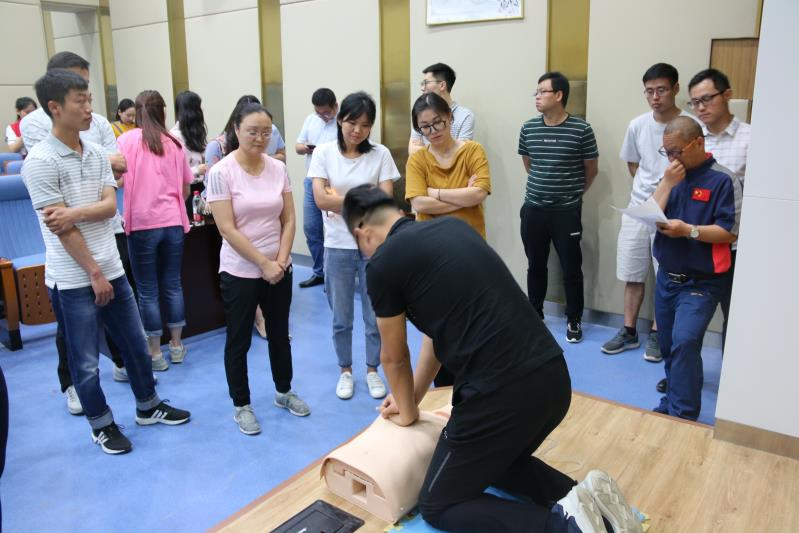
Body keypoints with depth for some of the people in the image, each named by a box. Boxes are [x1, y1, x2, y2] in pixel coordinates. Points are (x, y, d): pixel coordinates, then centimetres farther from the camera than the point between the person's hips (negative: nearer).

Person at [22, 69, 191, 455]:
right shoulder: (40, 162, -15)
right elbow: (62, 230, -16)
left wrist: (75, 212, -22)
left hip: (112, 271, 7)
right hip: (73, 281, -6)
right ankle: (102, 426, 28)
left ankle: (148, 408, 36)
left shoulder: (97, 154, 6)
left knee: (136, 345, 17)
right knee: (86, 363, 9)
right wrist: (94, 274, -12)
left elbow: (110, 206, -3)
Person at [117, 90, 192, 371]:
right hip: (173, 222, 3)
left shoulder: (126, 140, 0)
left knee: (148, 290, 5)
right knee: (172, 285, 13)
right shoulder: (174, 143, 9)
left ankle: (155, 353, 13)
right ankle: (176, 345, 23)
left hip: (142, 224, -3)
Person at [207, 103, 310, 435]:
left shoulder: (278, 168, 1)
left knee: (279, 334, 19)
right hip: (239, 272, -4)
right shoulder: (221, 173, -13)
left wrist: (280, 260, -10)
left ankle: (284, 392, 38)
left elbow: (288, 219, 2)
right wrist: (264, 264, -16)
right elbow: (227, 229, -16)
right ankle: (241, 406, 27)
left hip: (279, 270, 5)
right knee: (239, 342, 9)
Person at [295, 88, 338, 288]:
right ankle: (319, 272, 25)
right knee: (311, 229, 11)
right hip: (311, 183, 7)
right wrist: (305, 148, -6)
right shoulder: (310, 119, 11)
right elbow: (297, 146, 16)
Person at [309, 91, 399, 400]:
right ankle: (345, 371, 33)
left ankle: (372, 370, 30)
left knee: (376, 316, 10)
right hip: (338, 247, 0)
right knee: (341, 318, 13)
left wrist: (340, 201, -13)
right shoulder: (324, 152, -2)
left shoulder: (380, 154, -3)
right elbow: (321, 199, -12)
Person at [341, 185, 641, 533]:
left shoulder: (383, 262, -4)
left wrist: (406, 413, 29)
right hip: (554, 377, 8)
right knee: (496, 460, 35)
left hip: (503, 393, -8)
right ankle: (586, 495, 12)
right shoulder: (452, 227, 18)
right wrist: (412, 396, 36)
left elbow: (395, 358, 10)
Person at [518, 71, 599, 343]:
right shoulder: (528, 128, 2)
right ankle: (534, 314, 29)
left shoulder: (581, 129, -9)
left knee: (571, 268, 5)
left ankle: (574, 320, 20)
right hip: (533, 209, 3)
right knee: (535, 266, 13)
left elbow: (591, 169, 3)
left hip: (567, 211, -3)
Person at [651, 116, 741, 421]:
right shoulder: (672, 176, 7)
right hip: (666, 278, 6)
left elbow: (730, 232, -13)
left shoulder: (723, 180, -11)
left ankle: (684, 416, -7)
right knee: (668, 347, 15)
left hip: (700, 283, -6)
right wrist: (667, 183, -13)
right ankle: (671, 405, 32)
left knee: (684, 343, -18)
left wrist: (689, 230, -26)